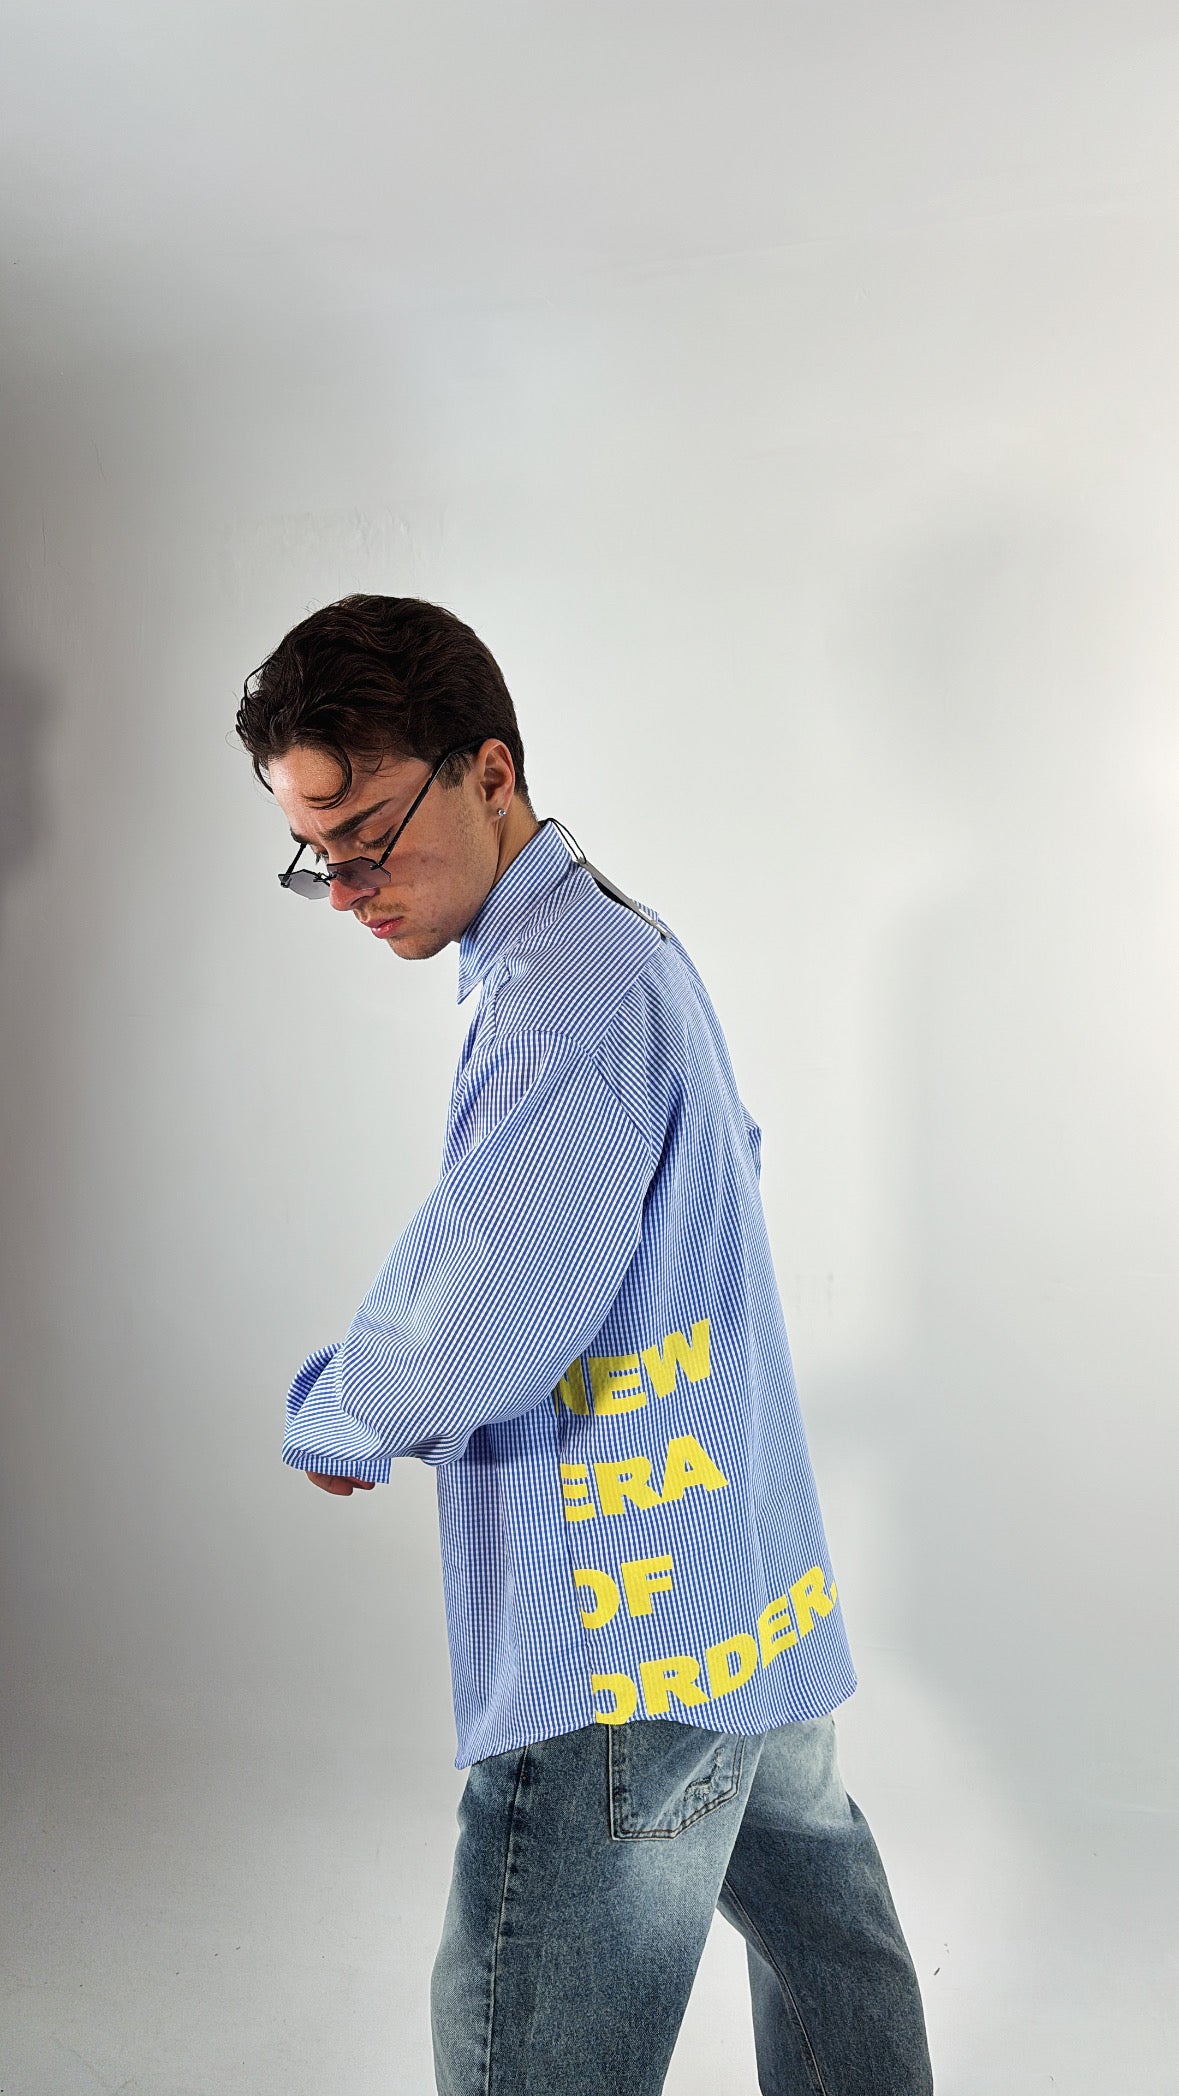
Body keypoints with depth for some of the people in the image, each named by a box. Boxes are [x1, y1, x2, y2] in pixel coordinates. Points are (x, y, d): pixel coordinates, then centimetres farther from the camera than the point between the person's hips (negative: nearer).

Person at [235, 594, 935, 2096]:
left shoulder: (569, 989, -22)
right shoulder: (623, 944, 10)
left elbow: (454, 1345, -32)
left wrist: (327, 1423, -9)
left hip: (629, 1645, -10)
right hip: (757, 1585, 11)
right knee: (812, 1903, 28)